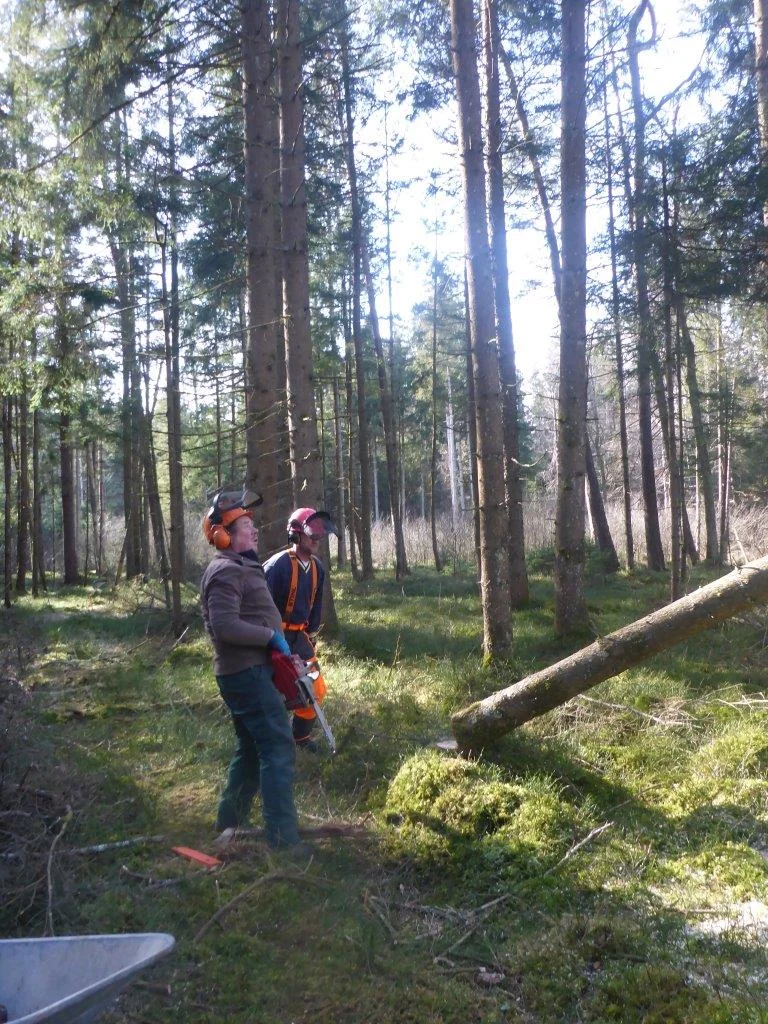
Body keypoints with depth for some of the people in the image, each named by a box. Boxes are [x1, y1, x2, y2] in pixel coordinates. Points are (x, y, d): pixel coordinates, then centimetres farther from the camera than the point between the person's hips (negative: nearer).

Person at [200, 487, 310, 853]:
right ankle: (282, 836, -5)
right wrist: (271, 636, -18)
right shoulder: (226, 572, -17)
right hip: (247, 673, -11)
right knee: (279, 749, -9)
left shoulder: (241, 568, 17)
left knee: (252, 748, 19)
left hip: (249, 671, 11)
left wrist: (283, 652, 12)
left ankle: (229, 822, 30)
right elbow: (226, 626, -28)